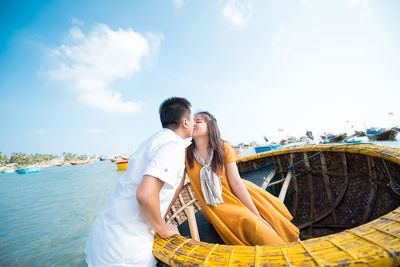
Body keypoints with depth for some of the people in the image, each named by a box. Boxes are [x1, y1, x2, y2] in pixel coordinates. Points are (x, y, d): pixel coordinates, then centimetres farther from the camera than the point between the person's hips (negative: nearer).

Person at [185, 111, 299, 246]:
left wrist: (257, 215, -12)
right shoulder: (186, 153, -10)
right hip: (216, 206, -1)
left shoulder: (223, 148, -9)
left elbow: (236, 183, -11)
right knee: (249, 224, -21)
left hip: (238, 194, 2)